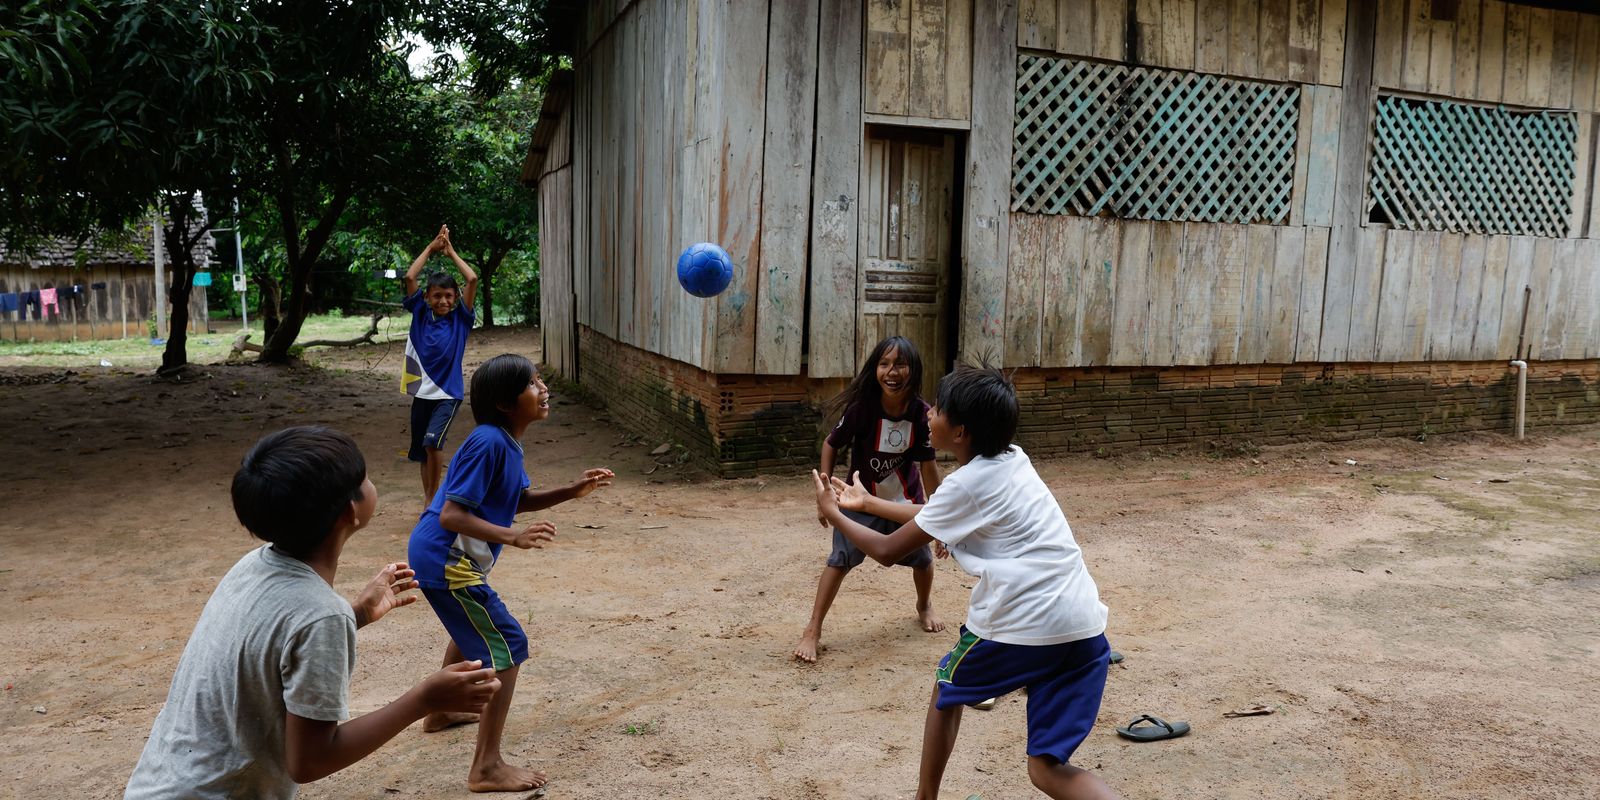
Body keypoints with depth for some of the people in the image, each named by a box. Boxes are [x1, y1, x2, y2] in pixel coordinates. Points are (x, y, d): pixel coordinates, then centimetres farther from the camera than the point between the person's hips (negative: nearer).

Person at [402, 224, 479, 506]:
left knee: (432, 442, -21)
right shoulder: (420, 314, 3)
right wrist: (431, 248, -1)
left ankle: (433, 494, -4)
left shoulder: (460, 318, -2)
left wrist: (451, 251, 0)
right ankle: (429, 498, 27)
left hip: (448, 393, -3)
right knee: (422, 450, 11)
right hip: (421, 392, 3)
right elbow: (409, 277, -6)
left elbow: (473, 279, -10)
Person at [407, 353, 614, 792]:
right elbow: (451, 515, -27)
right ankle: (487, 768, -4)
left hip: (443, 557, 11)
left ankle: (439, 714, 53)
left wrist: (572, 491, 2)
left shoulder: (506, 440, 4)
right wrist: (512, 536, -36)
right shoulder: (488, 443, -25)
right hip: (446, 562, -11)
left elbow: (518, 500, 14)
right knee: (506, 646, -8)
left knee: (474, 628, 32)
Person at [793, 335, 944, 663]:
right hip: (862, 499, -2)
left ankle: (924, 606, 48)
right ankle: (812, 631, -4)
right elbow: (831, 444, -11)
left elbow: (927, 465, -9)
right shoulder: (861, 407, -27)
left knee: (921, 556, 15)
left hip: (907, 500, 2)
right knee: (841, 558, -14)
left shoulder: (922, 414, -21)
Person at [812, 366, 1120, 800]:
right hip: (1084, 628, 6)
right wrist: (869, 503, 34)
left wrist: (834, 514, 17)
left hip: (1024, 626, -6)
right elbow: (935, 520, 28)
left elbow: (888, 550, 1)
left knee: (948, 689, 24)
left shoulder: (964, 484, -7)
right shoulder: (1013, 460, 15)